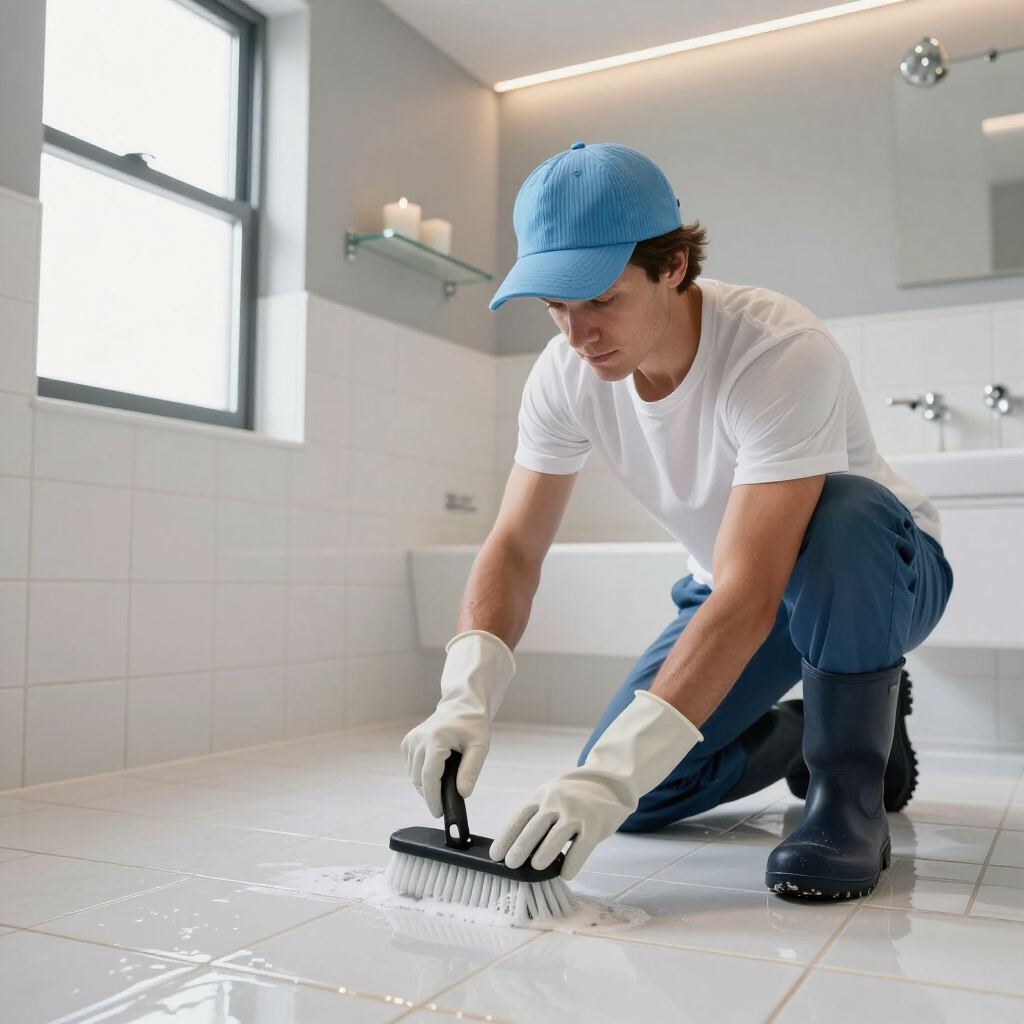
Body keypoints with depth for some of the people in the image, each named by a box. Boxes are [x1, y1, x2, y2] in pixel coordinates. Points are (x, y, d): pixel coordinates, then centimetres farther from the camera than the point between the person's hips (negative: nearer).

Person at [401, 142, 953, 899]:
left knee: (840, 513, -41)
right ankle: (834, 729, 16)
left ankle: (850, 790, -18)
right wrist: (467, 698, -33)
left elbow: (750, 595, -41)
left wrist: (618, 766, -47)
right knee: (631, 798, -9)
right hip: (735, 585, 5)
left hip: (884, 574, -5)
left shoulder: (783, 353, -35)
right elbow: (515, 547, -16)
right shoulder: (564, 374, -16)